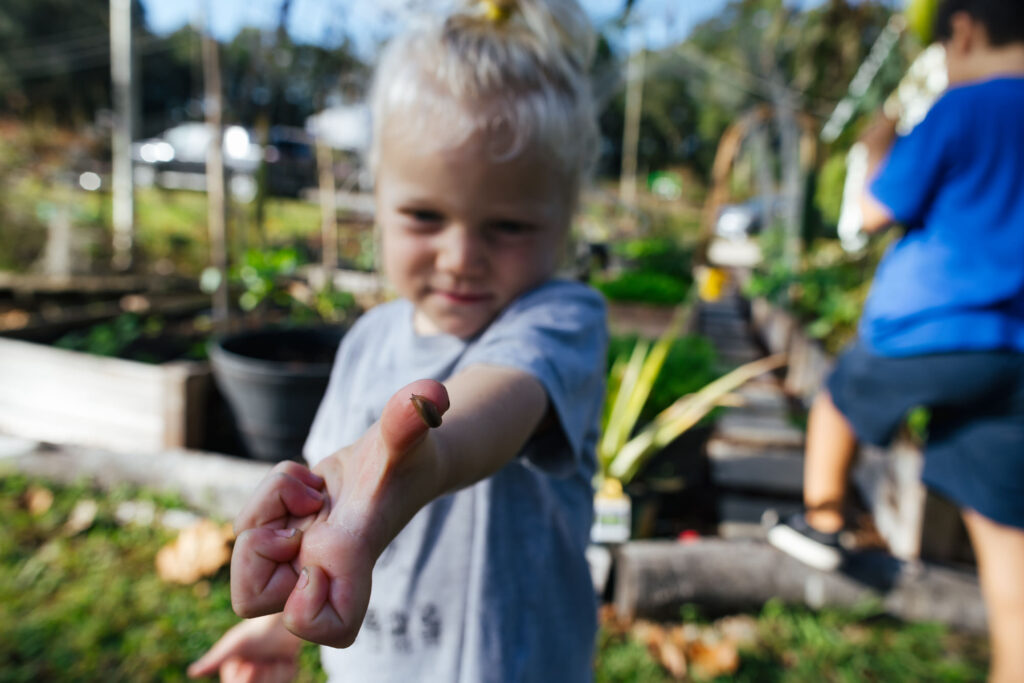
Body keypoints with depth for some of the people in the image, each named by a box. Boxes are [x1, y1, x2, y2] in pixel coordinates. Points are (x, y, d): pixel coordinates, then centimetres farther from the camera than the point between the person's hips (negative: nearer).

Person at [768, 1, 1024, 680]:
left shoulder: (963, 108, -8)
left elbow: (878, 210, -5)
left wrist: (880, 152, 13)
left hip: (923, 330, -5)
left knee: (838, 400, 26)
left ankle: (821, 523, 37)